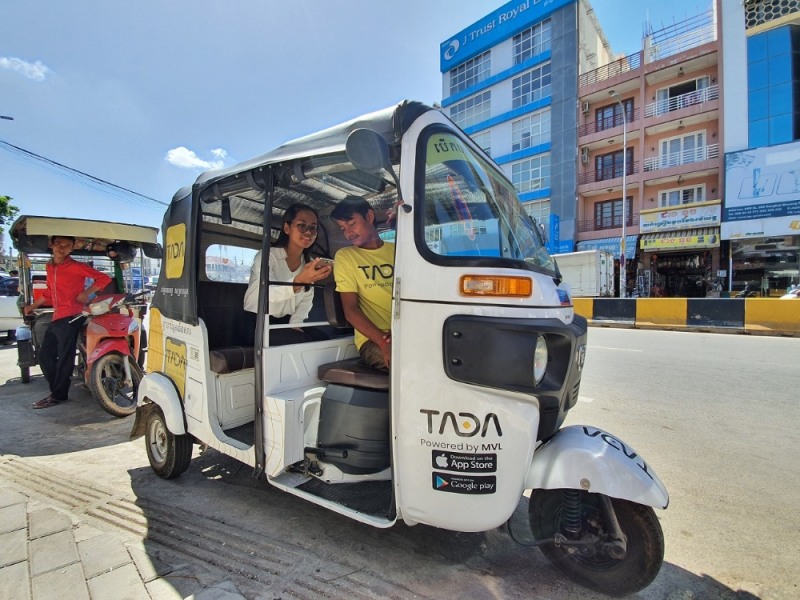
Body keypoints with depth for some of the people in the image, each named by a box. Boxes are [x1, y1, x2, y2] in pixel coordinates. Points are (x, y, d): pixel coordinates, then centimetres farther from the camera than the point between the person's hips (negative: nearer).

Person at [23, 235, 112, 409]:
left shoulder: (76, 267, -7)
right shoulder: (49, 266, 17)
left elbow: (104, 278, -12)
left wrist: (87, 293, -18)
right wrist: (32, 306, 35)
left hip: (71, 317, -8)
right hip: (56, 318, 8)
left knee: (64, 358, -2)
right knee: (45, 355, 12)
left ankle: (59, 395, 7)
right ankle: (57, 390, 22)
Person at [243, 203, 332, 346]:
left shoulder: (310, 263, 6)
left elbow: (306, 300, 3)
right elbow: (269, 293, -34)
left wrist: (295, 324, -15)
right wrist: (299, 281, -53)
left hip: (287, 323, 6)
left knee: (323, 340, -18)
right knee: (303, 343, -29)